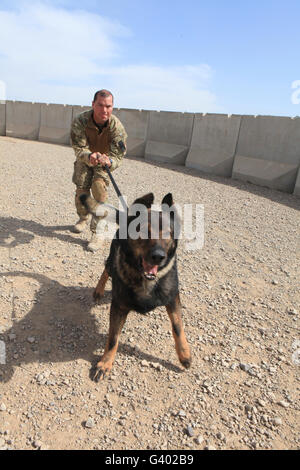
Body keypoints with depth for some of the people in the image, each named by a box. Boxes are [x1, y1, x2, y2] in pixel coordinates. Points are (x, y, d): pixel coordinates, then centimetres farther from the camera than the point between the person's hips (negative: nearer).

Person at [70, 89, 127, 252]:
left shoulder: (117, 126, -30)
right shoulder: (80, 121, -29)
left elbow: (118, 155, -31)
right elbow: (79, 148, -29)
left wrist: (109, 162, -56)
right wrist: (89, 156, -53)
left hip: (105, 159, -1)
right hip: (85, 158, 2)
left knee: (99, 187, -21)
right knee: (81, 189, -5)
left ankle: (97, 232, -15)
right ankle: (83, 218, 29)